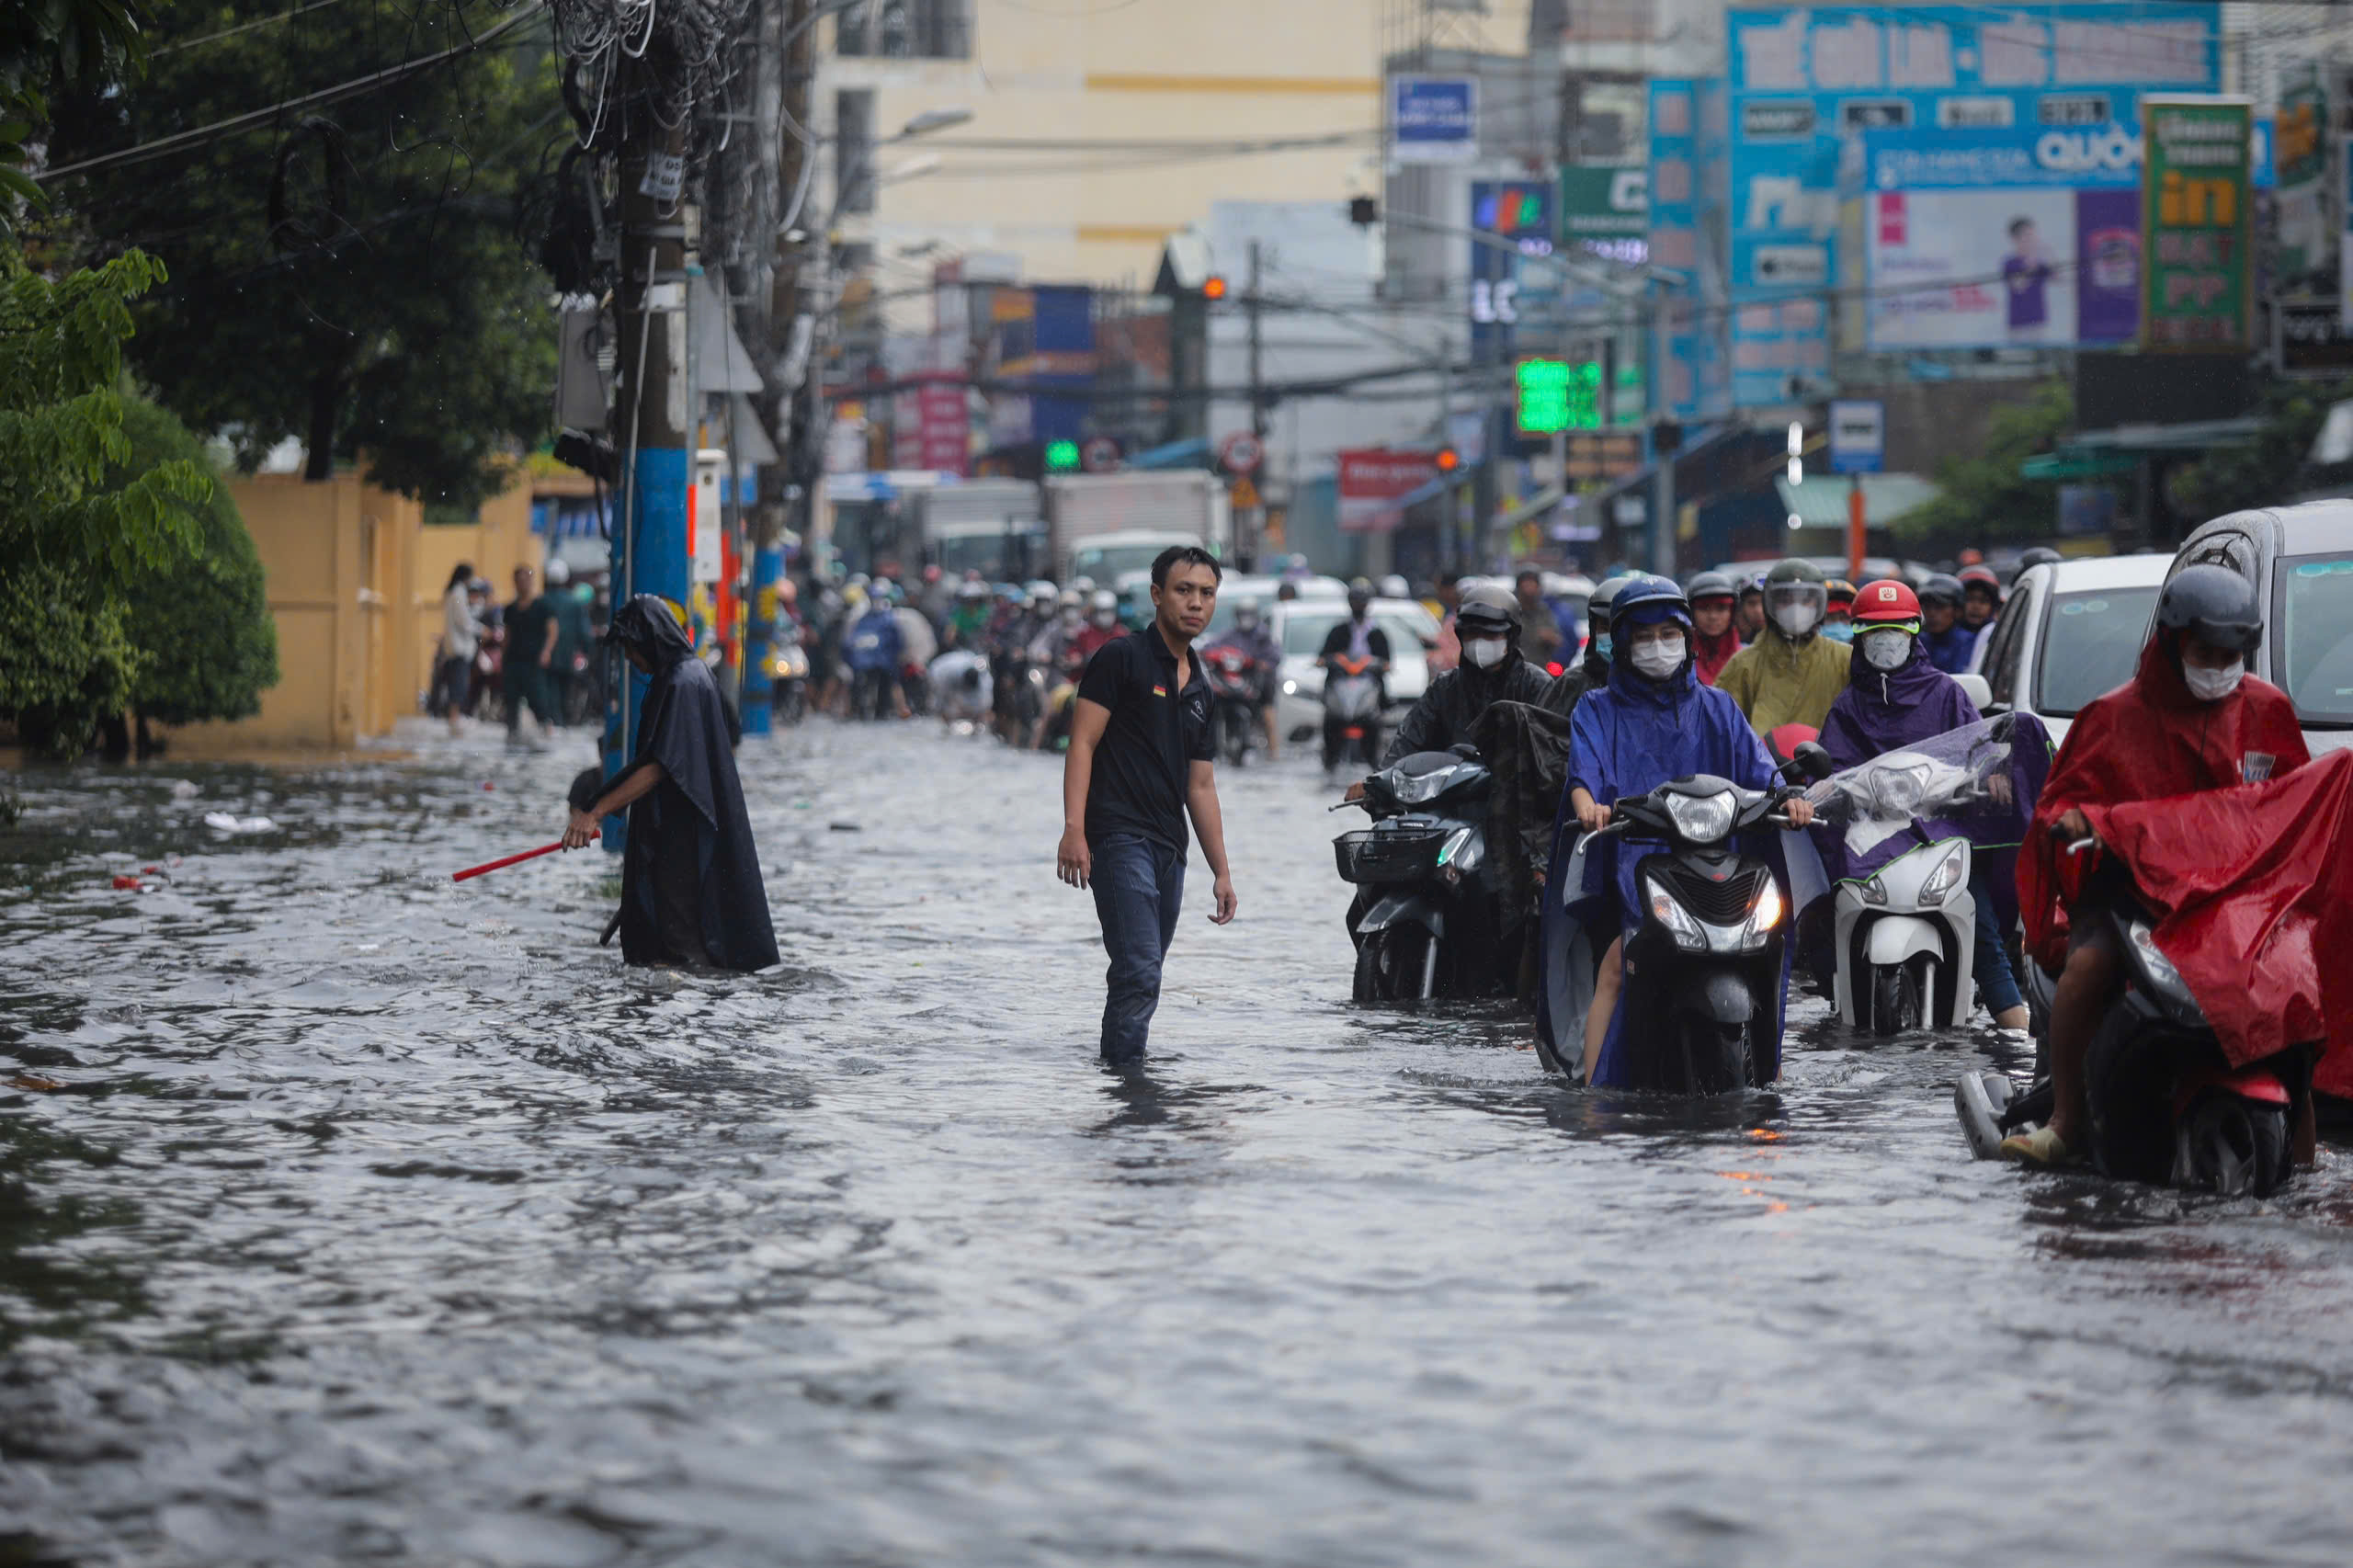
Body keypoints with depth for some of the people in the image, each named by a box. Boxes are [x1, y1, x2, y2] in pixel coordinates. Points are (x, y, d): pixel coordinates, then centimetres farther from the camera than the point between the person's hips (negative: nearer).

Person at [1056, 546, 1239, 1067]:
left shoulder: (1199, 688, 20)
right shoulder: (1121, 658, -2)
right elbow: (1082, 744, -9)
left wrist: (1222, 872, 20)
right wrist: (1073, 829, -20)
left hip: (1169, 848, 8)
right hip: (1120, 838, -8)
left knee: (1140, 976, 8)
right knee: (1139, 972, -18)